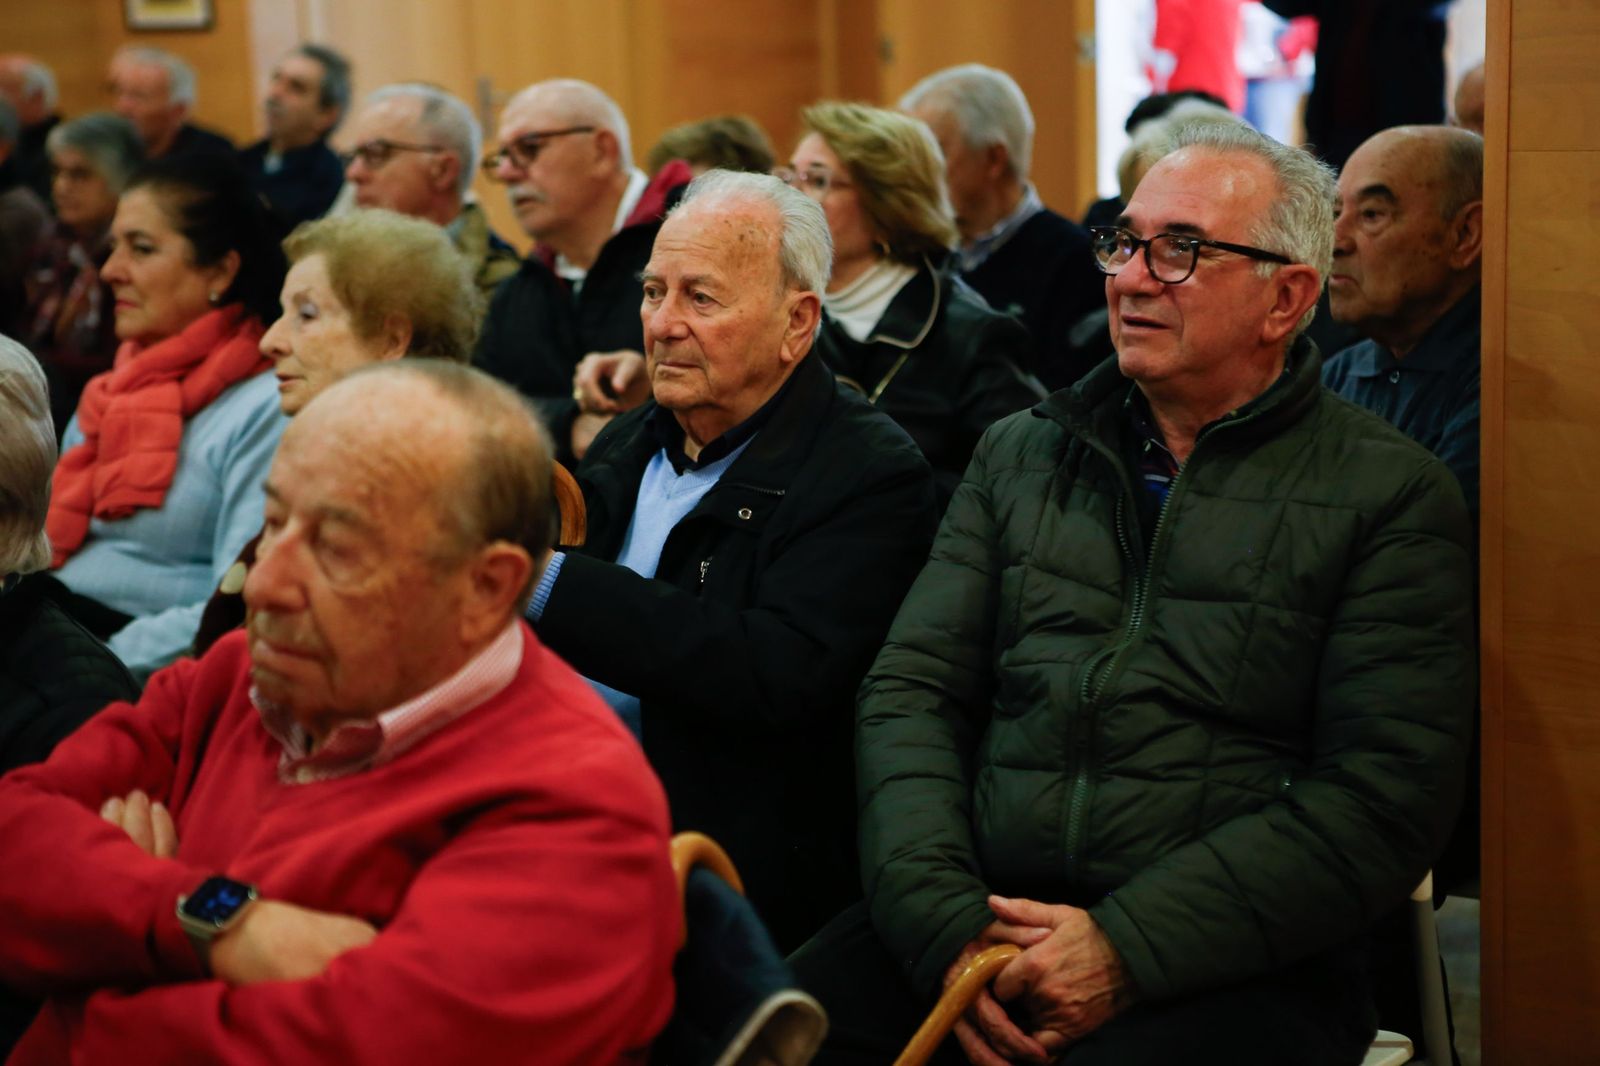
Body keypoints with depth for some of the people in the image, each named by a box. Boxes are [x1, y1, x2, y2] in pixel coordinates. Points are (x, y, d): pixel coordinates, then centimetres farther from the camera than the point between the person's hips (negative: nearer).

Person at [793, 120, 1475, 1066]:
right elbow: (910, 692, 10)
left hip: (1227, 967, -3)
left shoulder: (1395, 498, 4)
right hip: (983, 915, 3)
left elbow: (1384, 801, -6)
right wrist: (943, 915, -8)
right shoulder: (1021, 456, 18)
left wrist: (1129, 945, -15)